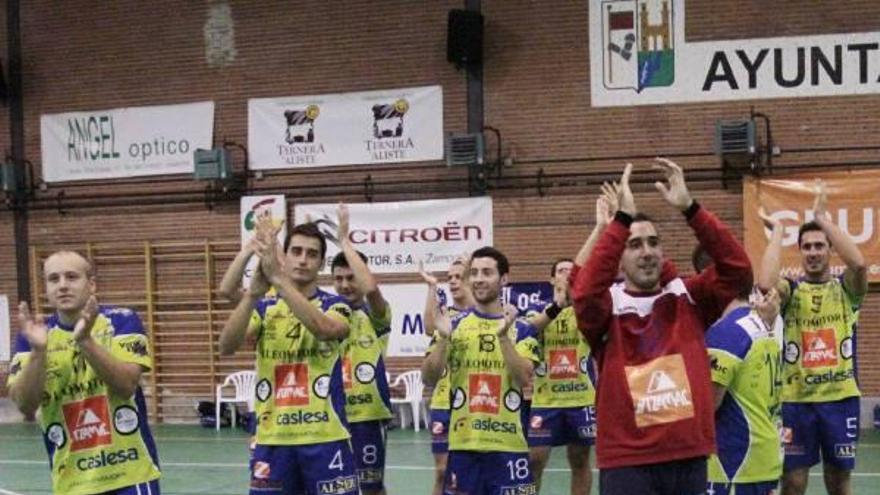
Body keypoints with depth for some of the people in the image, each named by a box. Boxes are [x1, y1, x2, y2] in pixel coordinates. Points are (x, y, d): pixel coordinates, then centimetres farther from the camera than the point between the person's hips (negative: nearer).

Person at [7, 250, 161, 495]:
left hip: (129, 474, -2)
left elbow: (126, 385, -18)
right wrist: (38, 350, -25)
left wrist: (85, 340, -29)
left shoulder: (121, 321, -5)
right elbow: (25, 405, -11)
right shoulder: (34, 335, 1)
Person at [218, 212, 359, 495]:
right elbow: (226, 347, -12)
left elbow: (323, 329, -25)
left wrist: (278, 278, -32)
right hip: (272, 439, 2)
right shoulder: (264, 307, 7)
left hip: (324, 437, -2)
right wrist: (253, 292, -26)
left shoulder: (335, 306, 0)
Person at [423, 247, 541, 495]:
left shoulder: (521, 328, 2)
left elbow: (523, 378, -11)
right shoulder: (455, 325, 5)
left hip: (508, 443, -1)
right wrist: (443, 338, -16)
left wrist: (503, 335, -22)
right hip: (463, 442, 1)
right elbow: (429, 379, -1)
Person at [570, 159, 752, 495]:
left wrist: (690, 209, -17)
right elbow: (584, 292, -25)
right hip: (627, 461, -3)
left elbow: (738, 269, -8)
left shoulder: (687, 298, 6)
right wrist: (623, 219, -27)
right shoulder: (607, 305, -3)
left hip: (689, 457, 4)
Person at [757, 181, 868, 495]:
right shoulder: (791, 290, 1)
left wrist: (823, 217, -16)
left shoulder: (846, 288, 3)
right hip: (796, 399, -1)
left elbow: (859, 263, -20)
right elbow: (765, 285, -23)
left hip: (840, 397, 1)